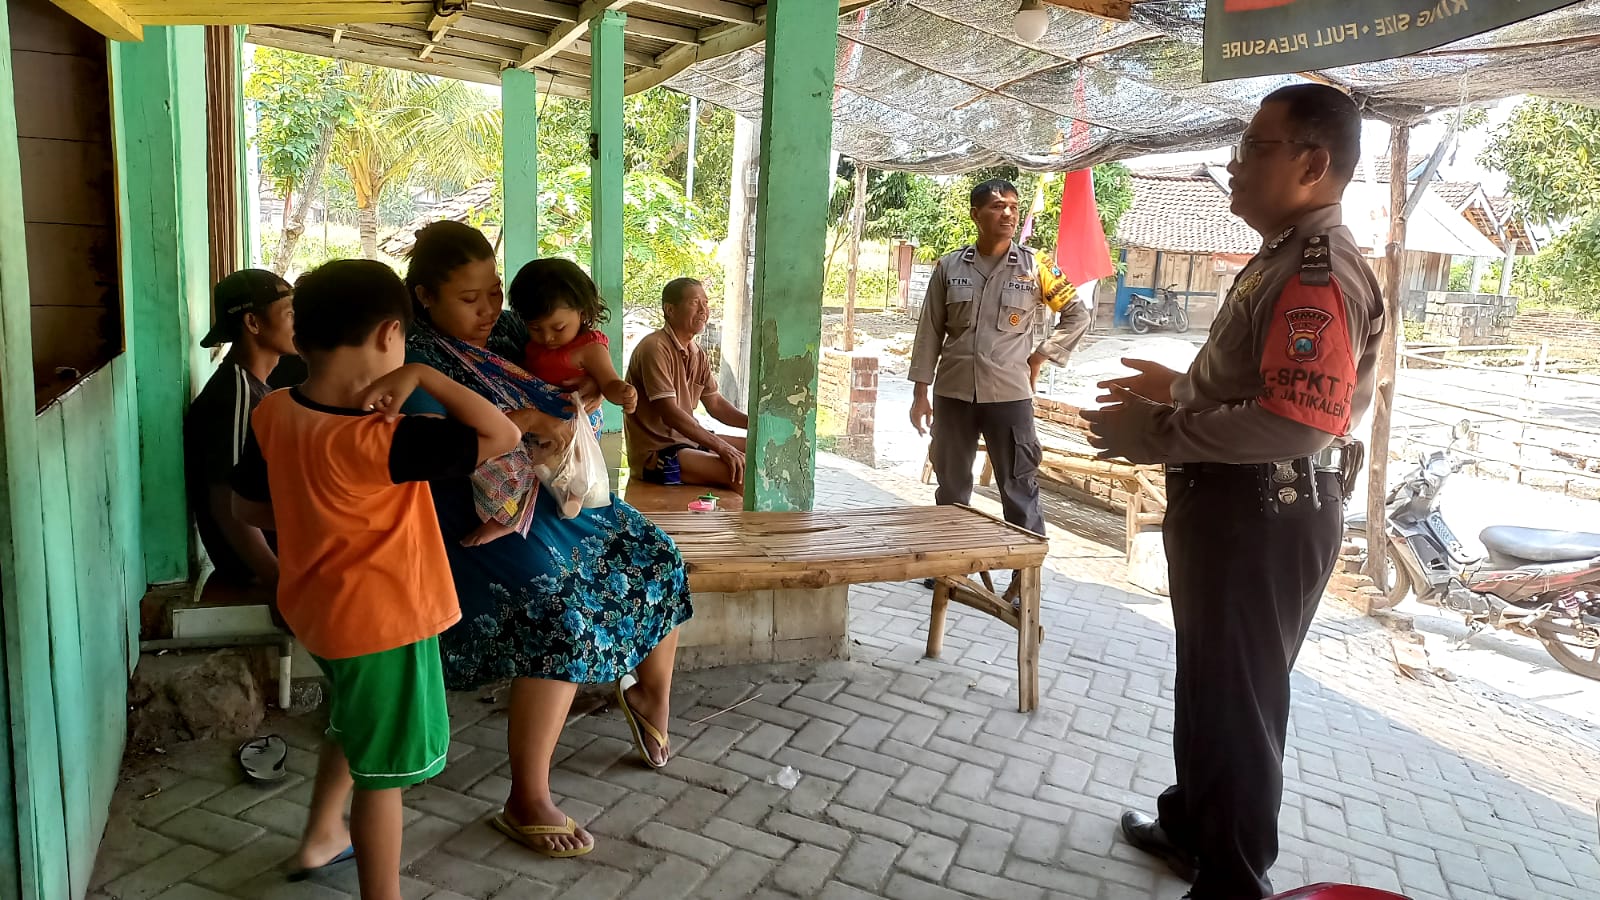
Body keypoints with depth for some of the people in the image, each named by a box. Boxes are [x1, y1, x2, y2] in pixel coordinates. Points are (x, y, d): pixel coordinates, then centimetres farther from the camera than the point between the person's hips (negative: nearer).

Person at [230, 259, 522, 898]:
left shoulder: (272, 414, -7)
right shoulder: (377, 440, -30)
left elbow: (248, 506, 7)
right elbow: (504, 437, -32)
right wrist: (423, 375, -32)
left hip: (320, 607, 9)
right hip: (383, 619, -8)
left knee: (355, 724, 32)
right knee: (384, 767, 8)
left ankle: (322, 836, 51)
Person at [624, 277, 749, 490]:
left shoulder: (698, 354, 9)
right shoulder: (655, 348, -18)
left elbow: (715, 403, 16)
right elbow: (669, 413, -24)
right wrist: (722, 448, -25)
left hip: (687, 439, 10)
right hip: (655, 452, -10)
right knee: (741, 473, -25)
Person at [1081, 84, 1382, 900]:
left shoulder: (1320, 273, -21)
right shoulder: (1284, 260, 14)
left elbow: (1293, 425, -32)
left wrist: (1153, 434, -25)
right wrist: (1178, 388, 15)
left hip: (1264, 517, -11)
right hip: (1234, 506, 11)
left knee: (1235, 700, 3)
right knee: (1209, 683, 23)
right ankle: (1192, 826, 42)